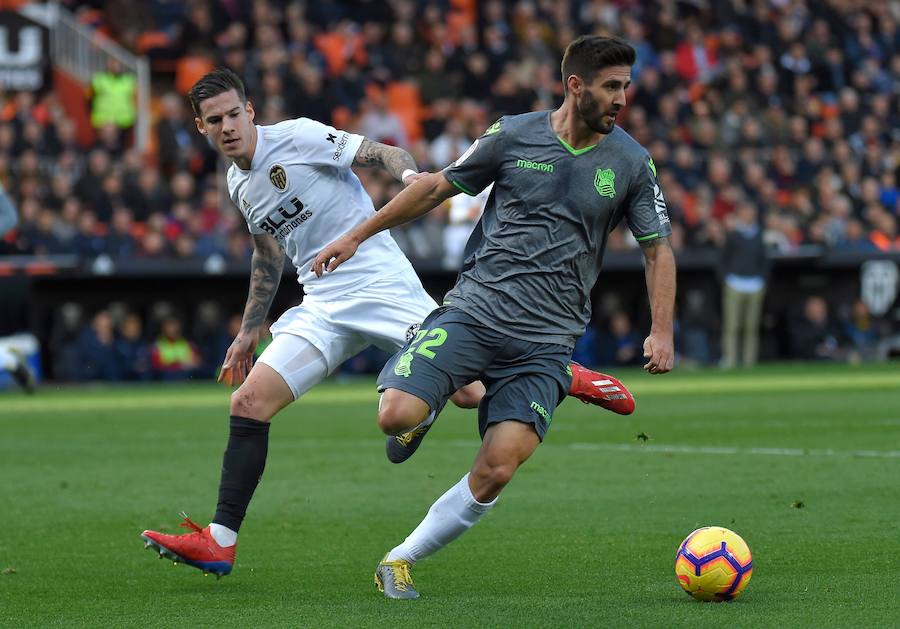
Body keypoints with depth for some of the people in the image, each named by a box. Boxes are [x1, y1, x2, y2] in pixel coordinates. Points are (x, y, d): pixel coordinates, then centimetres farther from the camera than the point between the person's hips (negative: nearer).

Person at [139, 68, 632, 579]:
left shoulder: (298, 136, -7)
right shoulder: (239, 184, 15)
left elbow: (382, 153, -8)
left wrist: (410, 174, -30)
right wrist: (249, 331, 30)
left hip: (382, 285, -6)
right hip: (322, 309, 6)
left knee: (470, 392, -16)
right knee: (248, 403, -8)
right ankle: (220, 543, -6)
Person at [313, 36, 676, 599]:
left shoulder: (631, 163, 4)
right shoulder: (514, 136, 1)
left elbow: (658, 248, 12)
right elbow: (438, 187, 12)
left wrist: (662, 332, -1)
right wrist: (357, 236, 13)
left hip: (546, 341, 1)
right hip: (475, 308, -1)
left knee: (495, 473, -15)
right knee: (396, 416, -22)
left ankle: (401, 560, 4)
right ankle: (436, 400, 17)